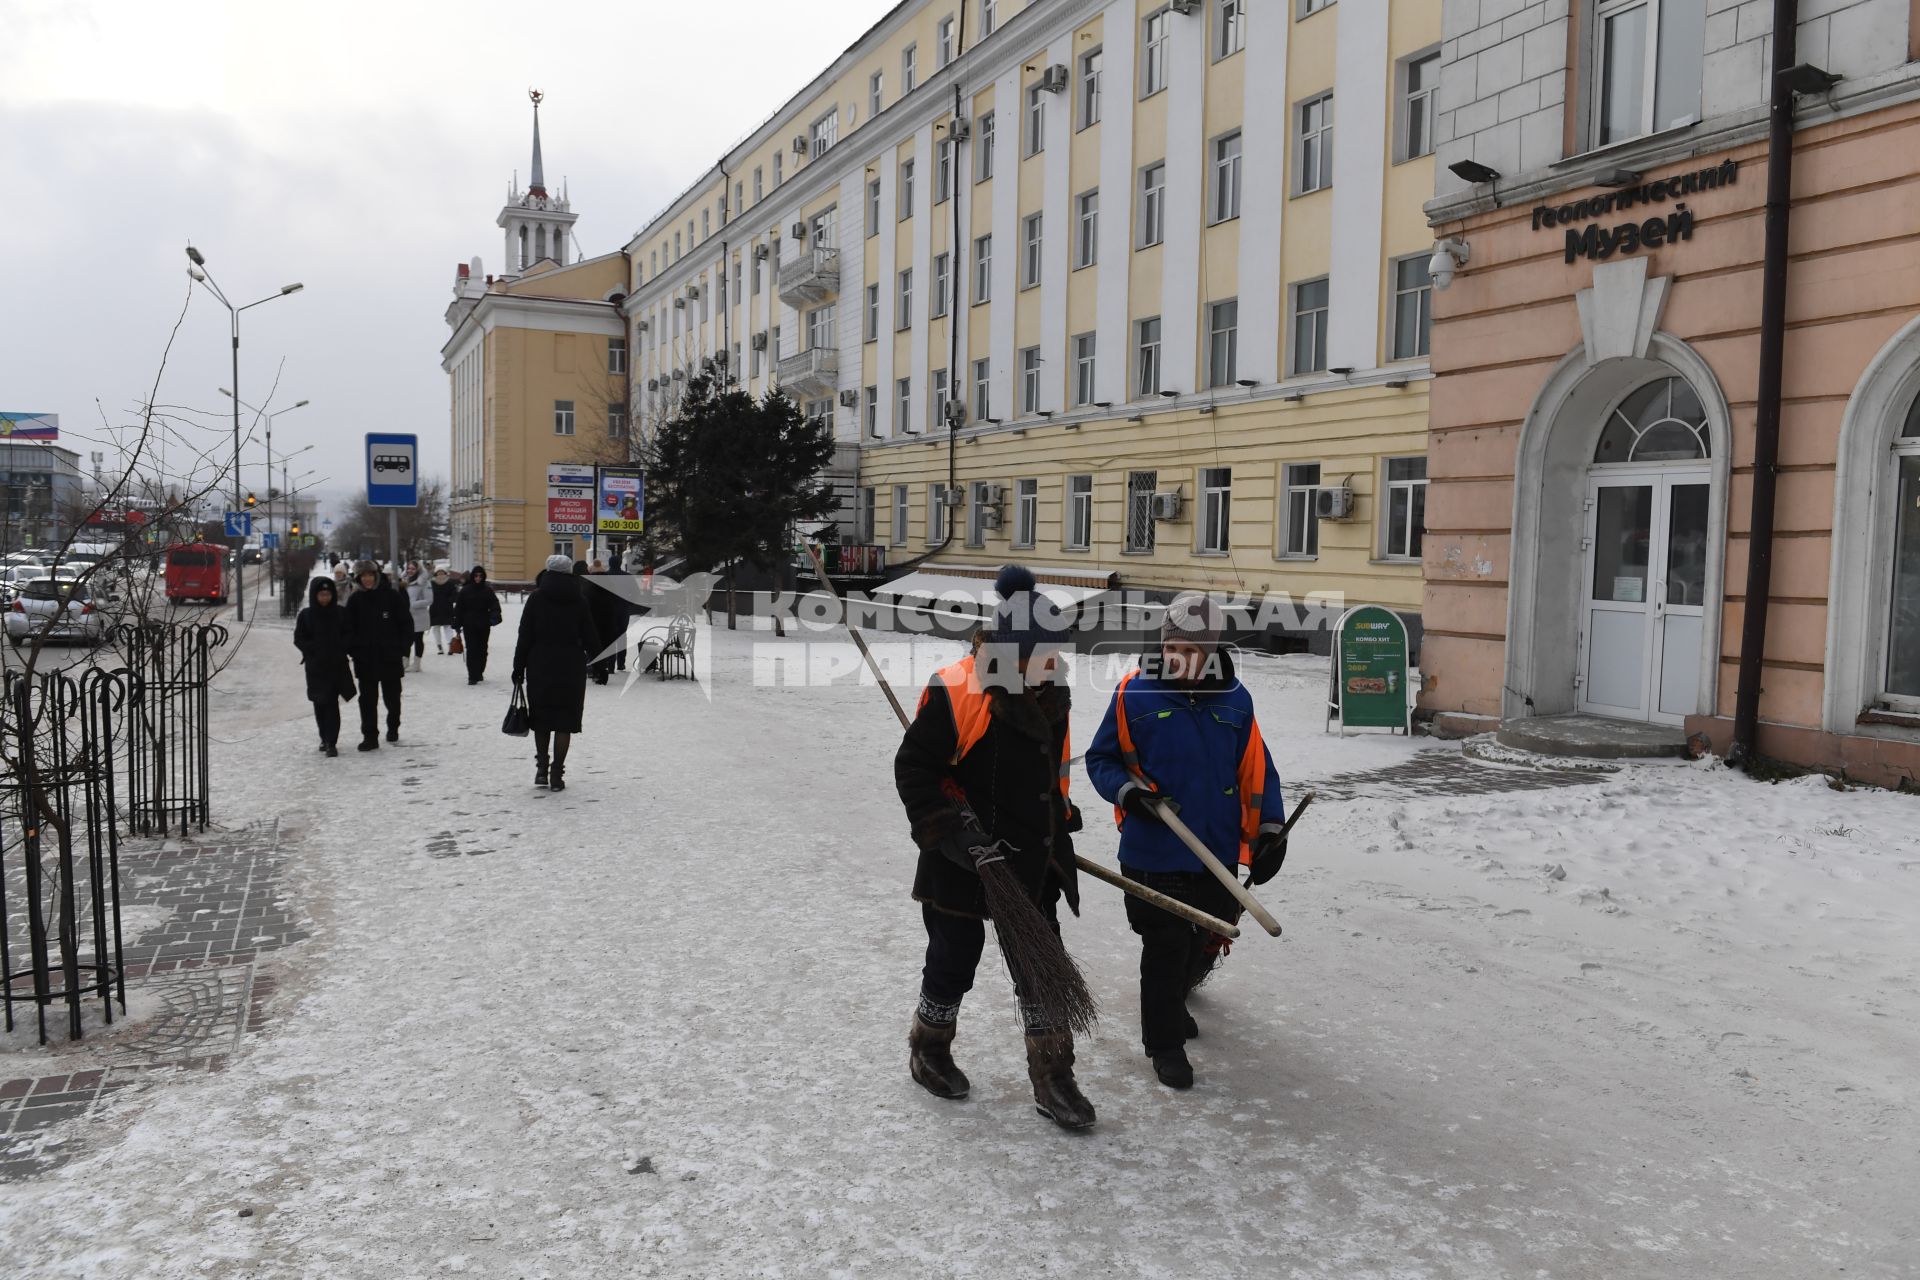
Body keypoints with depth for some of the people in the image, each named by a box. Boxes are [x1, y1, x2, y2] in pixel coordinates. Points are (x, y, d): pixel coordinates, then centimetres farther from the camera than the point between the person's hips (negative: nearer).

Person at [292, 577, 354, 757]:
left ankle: (331, 742, -7)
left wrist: (340, 648, -11)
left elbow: (348, 636, 5)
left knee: (332, 703, -7)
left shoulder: (341, 613, 1)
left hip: (337, 665, -1)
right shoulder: (306, 615, 1)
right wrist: (314, 650, -10)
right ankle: (325, 738, 26)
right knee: (320, 703, 9)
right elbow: (299, 639, 3)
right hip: (315, 667, 1)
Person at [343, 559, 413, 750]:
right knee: (368, 699, -1)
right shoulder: (355, 600, 3)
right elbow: (349, 629, 6)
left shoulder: (392, 596, -4)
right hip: (365, 658, 1)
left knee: (392, 697, 13)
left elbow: (406, 624, -1)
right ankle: (370, 737, 2)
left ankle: (393, 728, 33)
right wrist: (352, 651, -5)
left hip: (390, 657, -1)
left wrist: (403, 650, -6)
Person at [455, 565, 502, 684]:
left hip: (483, 625, 2)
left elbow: (494, 604, -2)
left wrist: (495, 615, -22)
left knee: (482, 650, 10)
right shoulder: (465, 591, 2)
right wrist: (457, 624, 0)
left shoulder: (488, 591, 5)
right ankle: (472, 676, -7)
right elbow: (458, 608, 4)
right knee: (471, 650, -7)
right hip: (469, 625, -2)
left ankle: (479, 673, 26)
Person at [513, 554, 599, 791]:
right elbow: (589, 636, 3)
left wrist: (519, 668, 2)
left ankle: (542, 768, 9)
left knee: (541, 718, 14)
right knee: (564, 720, 2)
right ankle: (557, 775, 0)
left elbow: (524, 636, -3)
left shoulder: (536, 598, -1)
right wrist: (594, 654, 23)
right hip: (571, 667, 0)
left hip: (540, 666, 0)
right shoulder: (579, 601, 0)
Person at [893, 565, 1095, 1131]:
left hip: (1035, 861, 6)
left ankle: (1052, 1078, 21)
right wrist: (954, 831, -22)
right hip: (964, 863, -6)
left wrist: (1061, 817, 21)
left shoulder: (1050, 695, 4)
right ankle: (929, 1050, 36)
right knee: (954, 962, 11)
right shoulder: (955, 692, -20)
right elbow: (913, 769, -17)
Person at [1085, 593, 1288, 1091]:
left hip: (1219, 852, 4)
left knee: (1205, 946, 18)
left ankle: (1173, 998, 47)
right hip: (1153, 851, -3)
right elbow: (1100, 760, 0)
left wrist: (1270, 830, 2)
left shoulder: (1235, 700, 0)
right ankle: (1164, 1043, 20)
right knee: (1165, 949, 2)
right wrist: (1129, 791, -17)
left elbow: (1257, 771, 6)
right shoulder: (1134, 694, -9)